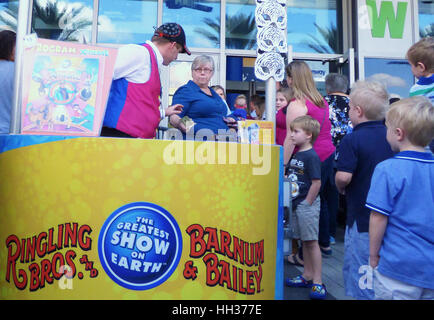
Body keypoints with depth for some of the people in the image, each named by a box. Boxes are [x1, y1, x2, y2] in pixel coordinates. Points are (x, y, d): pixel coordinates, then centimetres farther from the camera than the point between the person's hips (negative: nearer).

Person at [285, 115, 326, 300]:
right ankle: (307, 276, 29)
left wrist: (307, 204, -15)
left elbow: (316, 183, -19)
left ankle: (317, 282, 9)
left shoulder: (311, 156, -15)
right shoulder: (296, 155, 12)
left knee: (311, 242, -1)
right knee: (304, 241, 16)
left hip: (307, 204, -8)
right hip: (296, 204, 8)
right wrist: (291, 201, 13)